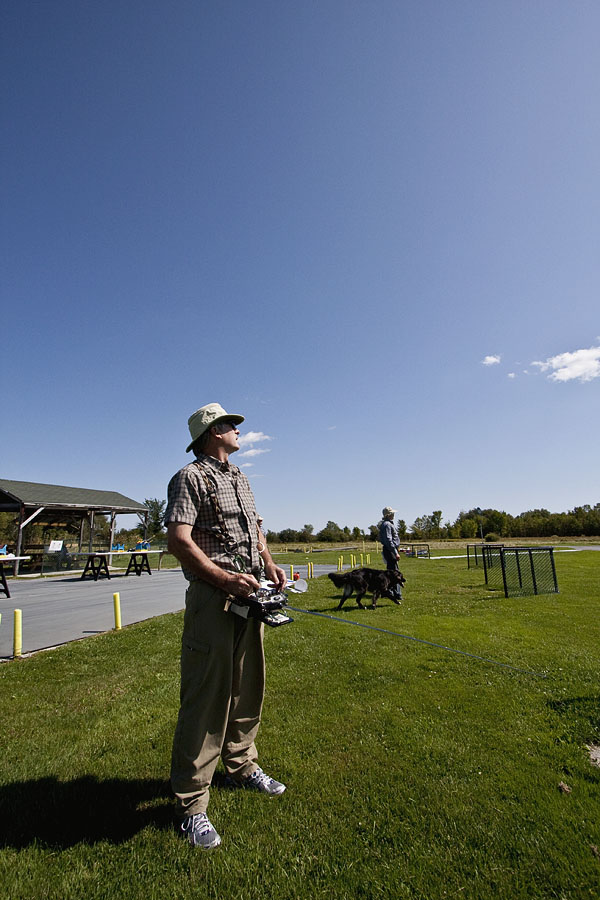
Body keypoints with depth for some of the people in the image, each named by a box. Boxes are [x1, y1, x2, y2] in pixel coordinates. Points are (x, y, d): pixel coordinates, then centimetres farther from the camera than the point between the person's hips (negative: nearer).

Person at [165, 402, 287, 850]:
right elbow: (178, 540, -16)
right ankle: (192, 803, 14)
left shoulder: (241, 478, 18)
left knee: (248, 688, 18)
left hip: (250, 595, 8)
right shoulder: (191, 477, -8)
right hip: (212, 598, -8)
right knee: (206, 697, -1)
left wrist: (270, 564, 6)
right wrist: (226, 579, -21)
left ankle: (242, 766, 38)